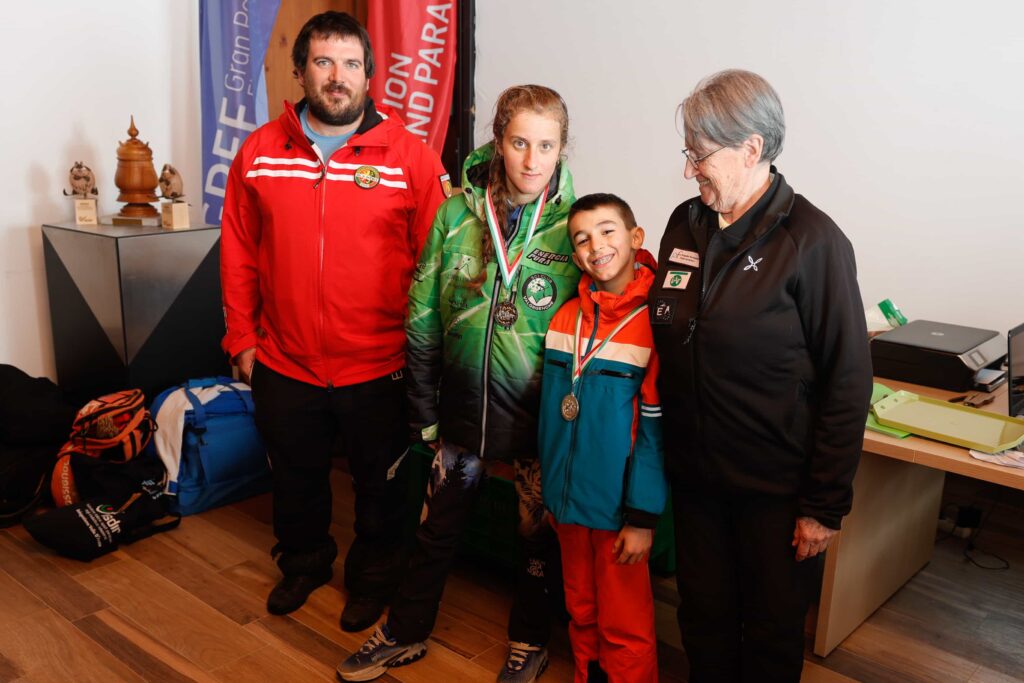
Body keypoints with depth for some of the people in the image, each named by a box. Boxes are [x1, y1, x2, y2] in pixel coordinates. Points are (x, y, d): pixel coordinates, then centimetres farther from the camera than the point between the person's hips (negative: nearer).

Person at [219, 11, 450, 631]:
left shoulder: (410, 155, -9)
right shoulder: (260, 152, -1)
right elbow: (239, 254, 5)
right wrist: (243, 338, 4)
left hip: (380, 370, -2)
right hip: (284, 365, 3)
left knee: (381, 483, 17)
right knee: (296, 476, 23)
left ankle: (374, 578, 43)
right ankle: (303, 563, 51)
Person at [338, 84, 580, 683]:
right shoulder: (457, 214, -5)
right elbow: (423, 319, 0)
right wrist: (424, 411, 2)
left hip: (540, 417, -2)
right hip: (463, 409, 2)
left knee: (539, 533, 16)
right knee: (439, 527, 19)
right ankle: (406, 634, 42)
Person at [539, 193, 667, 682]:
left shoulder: (655, 321, -15)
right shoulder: (566, 317, 1)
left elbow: (657, 430, -14)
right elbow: (551, 413, 8)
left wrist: (643, 517, -14)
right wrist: (547, 487, 11)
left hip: (619, 507, -5)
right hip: (567, 498, 5)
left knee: (625, 626, 11)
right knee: (581, 613, 22)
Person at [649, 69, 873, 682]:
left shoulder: (812, 241, -14)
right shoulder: (686, 224, 3)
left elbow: (847, 384, -13)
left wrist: (825, 505, -12)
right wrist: (662, 444, 8)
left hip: (775, 488, -4)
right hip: (693, 472, 5)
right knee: (704, 619, 20)